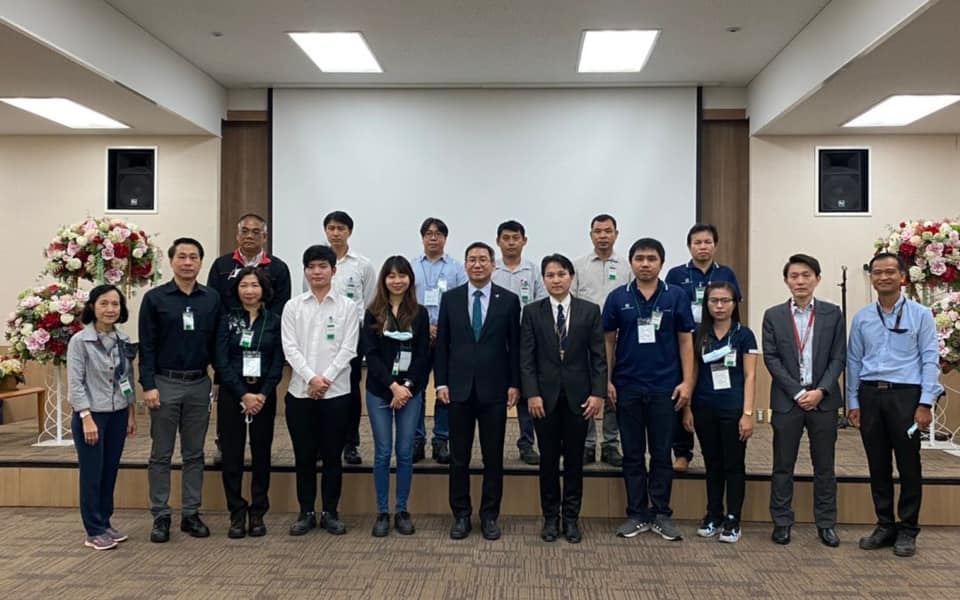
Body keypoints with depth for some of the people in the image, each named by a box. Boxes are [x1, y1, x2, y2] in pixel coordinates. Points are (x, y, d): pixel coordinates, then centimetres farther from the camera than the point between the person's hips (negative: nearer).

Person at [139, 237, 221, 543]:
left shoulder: (212, 298, 5)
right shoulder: (155, 298, -2)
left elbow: (217, 343, 8)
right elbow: (146, 346, -4)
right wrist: (148, 385, -10)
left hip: (199, 384, 2)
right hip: (165, 383, -2)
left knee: (194, 454, 10)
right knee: (161, 455, 6)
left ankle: (191, 514, 19)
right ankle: (161, 516, 15)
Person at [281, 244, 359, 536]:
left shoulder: (347, 306, 3)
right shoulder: (293, 306, 6)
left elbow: (348, 348, -3)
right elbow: (290, 348, -2)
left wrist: (326, 378, -13)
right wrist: (311, 378, -13)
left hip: (336, 392, -1)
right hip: (300, 391, 1)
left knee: (332, 455, 6)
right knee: (304, 456, 7)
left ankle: (330, 513, 18)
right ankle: (306, 513, 19)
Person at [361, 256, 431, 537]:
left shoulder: (419, 314, 4)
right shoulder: (373, 314, 2)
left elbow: (423, 356, 0)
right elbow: (370, 354, -5)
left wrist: (407, 386, -11)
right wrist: (393, 386, -14)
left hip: (410, 391, 1)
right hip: (379, 391, 0)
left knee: (405, 453, 5)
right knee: (383, 453, 3)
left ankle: (402, 511, 16)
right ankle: (382, 513, 13)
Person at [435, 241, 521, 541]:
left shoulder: (509, 299, 2)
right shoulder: (450, 298, 5)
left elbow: (515, 346, 2)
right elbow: (441, 344, 5)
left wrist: (514, 384, -2)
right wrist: (441, 382, -1)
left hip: (494, 389, -1)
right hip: (459, 388, 1)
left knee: (493, 457, 6)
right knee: (459, 456, 7)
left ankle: (490, 515, 19)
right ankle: (461, 515, 20)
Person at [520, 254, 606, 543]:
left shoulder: (590, 311, 2)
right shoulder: (532, 312, 2)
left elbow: (599, 356, 1)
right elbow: (526, 358, -1)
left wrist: (598, 393, -7)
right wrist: (531, 394, -9)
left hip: (578, 395, 0)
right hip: (545, 395, 0)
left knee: (574, 459, 7)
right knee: (548, 459, 7)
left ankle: (571, 518, 19)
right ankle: (550, 517, 19)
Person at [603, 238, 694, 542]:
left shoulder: (676, 296, 1)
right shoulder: (618, 297, 2)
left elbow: (686, 341, 2)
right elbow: (609, 340, 5)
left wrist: (687, 382, -4)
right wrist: (607, 380, -1)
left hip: (665, 388, -1)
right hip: (627, 387, 1)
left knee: (662, 454, 7)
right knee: (633, 454, 8)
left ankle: (662, 514, 18)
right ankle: (637, 514, 18)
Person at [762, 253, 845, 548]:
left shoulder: (833, 314, 4)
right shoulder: (773, 315, 2)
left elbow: (838, 358, 1)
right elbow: (771, 358, -2)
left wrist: (821, 391, -11)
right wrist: (798, 392, -10)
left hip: (823, 399, 1)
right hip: (787, 399, 0)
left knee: (824, 465, 8)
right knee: (783, 465, 5)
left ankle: (826, 523, 18)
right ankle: (782, 522, 14)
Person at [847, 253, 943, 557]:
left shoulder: (920, 315, 0)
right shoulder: (861, 317, 8)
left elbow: (930, 360, -3)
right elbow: (854, 361, 10)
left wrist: (925, 403, -10)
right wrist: (853, 402, 6)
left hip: (905, 395, -3)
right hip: (870, 395, 3)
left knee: (908, 466, 4)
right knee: (878, 465, 9)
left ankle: (907, 530, 17)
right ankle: (885, 526, 22)